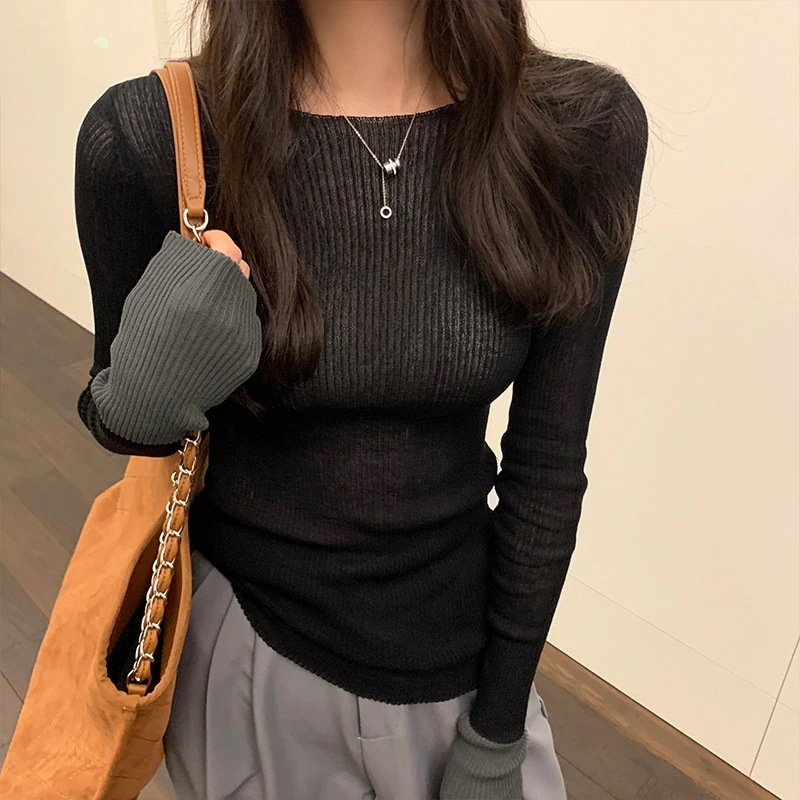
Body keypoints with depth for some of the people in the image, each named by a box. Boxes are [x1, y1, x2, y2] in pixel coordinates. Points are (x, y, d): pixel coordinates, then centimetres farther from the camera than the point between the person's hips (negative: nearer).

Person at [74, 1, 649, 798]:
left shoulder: (582, 127, -17)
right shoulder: (145, 136, -20)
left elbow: (548, 460, -10)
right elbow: (121, 411, -3)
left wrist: (499, 729, -2)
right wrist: (139, 405, -28)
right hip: (244, 641, 0)